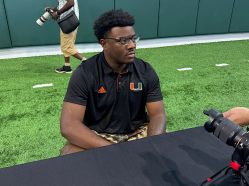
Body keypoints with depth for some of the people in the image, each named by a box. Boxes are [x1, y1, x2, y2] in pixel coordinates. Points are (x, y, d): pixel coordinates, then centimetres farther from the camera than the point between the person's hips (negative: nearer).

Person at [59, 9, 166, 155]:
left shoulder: (146, 71, -6)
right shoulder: (85, 73, -16)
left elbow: (158, 115, -7)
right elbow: (69, 125, -24)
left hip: (138, 132, 3)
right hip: (98, 136, -2)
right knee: (69, 155, -31)